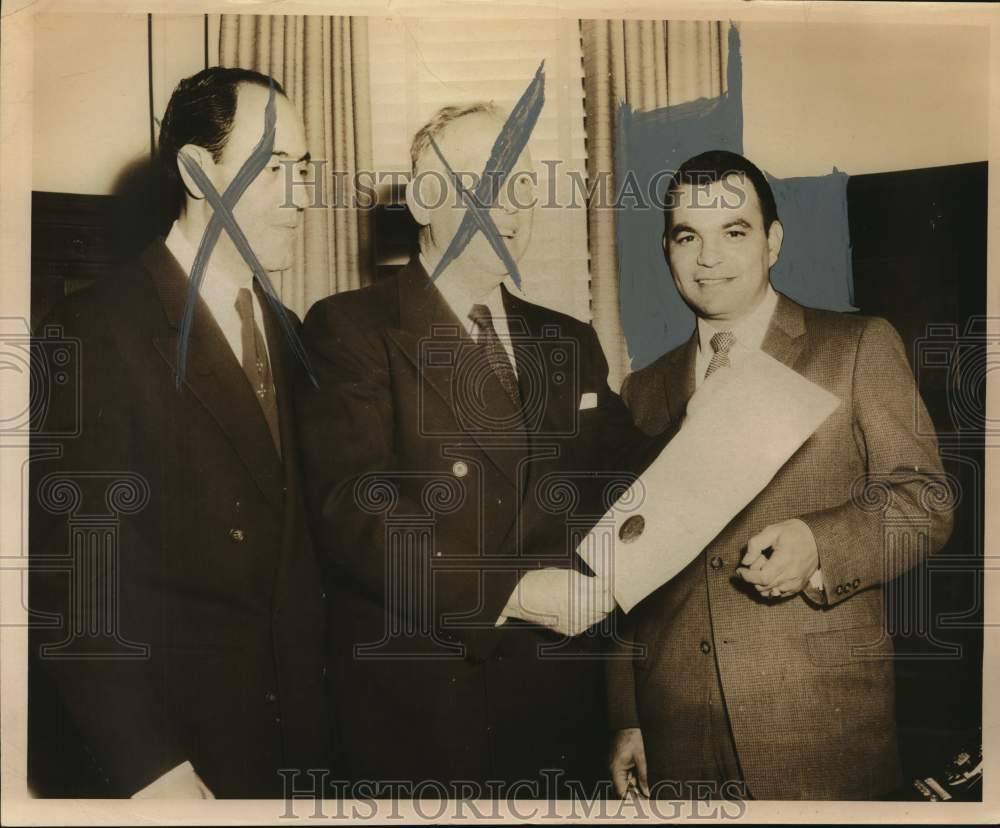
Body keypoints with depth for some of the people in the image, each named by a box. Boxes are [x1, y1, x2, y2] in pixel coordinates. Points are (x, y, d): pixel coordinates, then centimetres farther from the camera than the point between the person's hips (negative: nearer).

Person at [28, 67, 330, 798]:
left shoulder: (286, 332, 8)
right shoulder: (100, 330, -14)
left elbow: (290, 534, 9)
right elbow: (76, 575, -17)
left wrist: (311, 698, 4)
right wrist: (145, 766, -19)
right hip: (162, 745, -6)